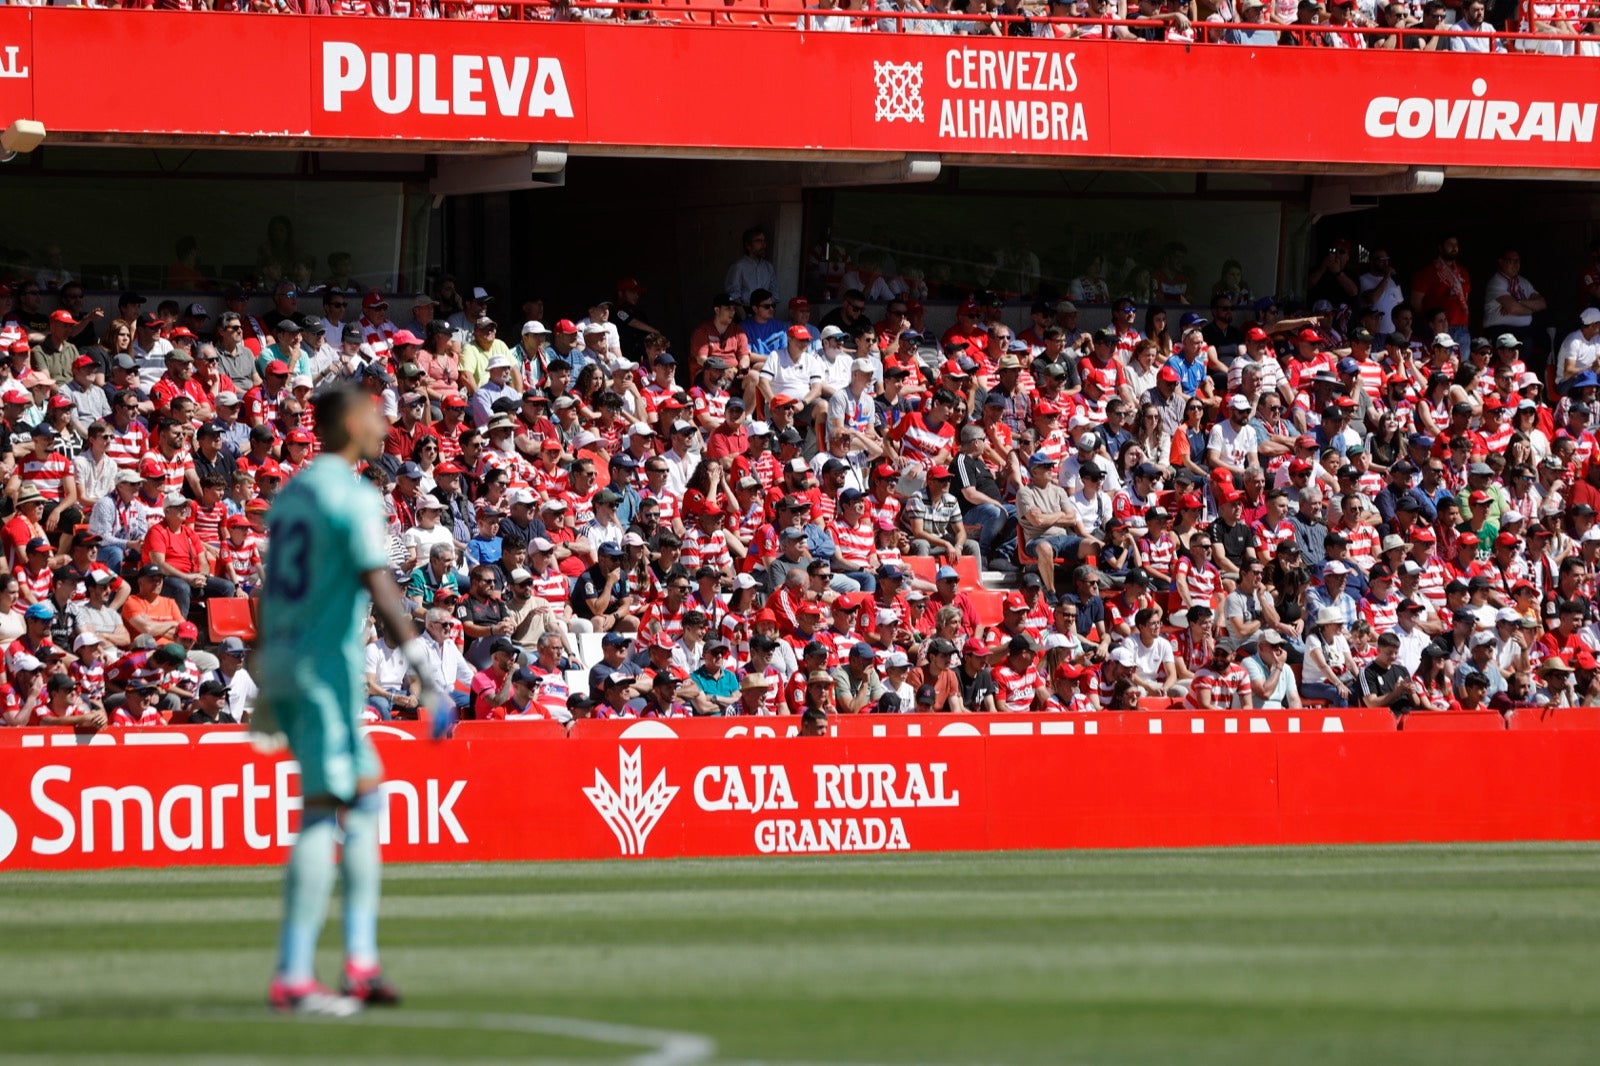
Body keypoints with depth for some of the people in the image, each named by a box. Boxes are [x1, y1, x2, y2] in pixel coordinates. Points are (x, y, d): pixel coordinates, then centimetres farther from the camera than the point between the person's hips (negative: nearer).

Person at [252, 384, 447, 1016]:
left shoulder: (290, 494, 16)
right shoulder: (353, 496, -11)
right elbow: (378, 588, -20)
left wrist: (266, 688, 26)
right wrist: (425, 672, -23)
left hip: (280, 664, 9)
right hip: (327, 668, -9)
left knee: (366, 795, 16)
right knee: (324, 811, -10)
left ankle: (360, 963, 9)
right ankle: (292, 979, -15)